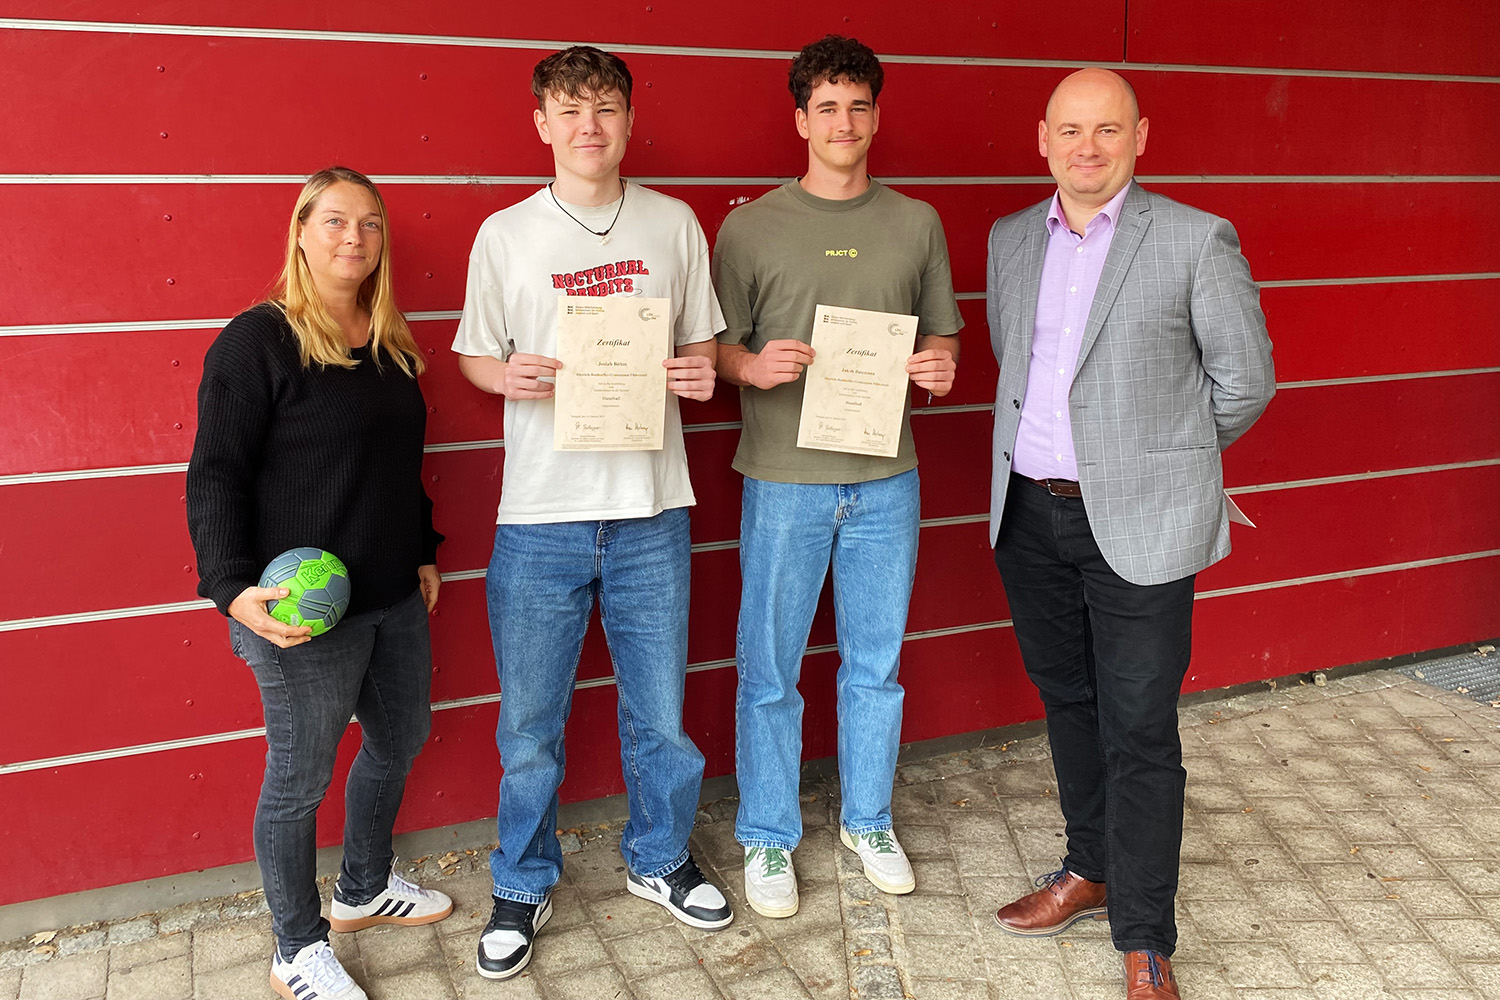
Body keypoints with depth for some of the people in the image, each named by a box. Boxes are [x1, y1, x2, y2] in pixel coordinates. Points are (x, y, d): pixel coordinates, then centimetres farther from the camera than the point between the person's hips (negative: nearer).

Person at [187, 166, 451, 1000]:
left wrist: (424, 552, 20)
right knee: (301, 777, 6)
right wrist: (234, 586, -24)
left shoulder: (390, 345, 10)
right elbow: (215, 476, -15)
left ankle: (365, 888, 44)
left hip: (395, 598, 8)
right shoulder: (257, 342, -12)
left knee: (401, 740, 20)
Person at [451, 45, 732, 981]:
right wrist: (510, 376, -13)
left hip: (651, 510, 1)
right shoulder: (506, 235, 2)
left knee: (662, 712, 12)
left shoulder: (674, 223, 6)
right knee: (529, 726, 8)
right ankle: (524, 887, 30)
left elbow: (702, 342, 13)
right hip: (542, 516, -1)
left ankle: (660, 860, 37)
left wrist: (702, 371, -9)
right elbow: (474, 354, 9)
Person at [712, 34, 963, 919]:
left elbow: (941, 330, 16)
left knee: (876, 664, 13)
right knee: (770, 669, 5)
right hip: (784, 478, -2)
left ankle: (869, 820, 33)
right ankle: (768, 837, 23)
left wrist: (941, 365, -6)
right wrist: (755, 367, -20)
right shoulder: (751, 227, 0)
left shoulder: (917, 223, 9)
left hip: (885, 478, 3)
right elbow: (715, 348, 1)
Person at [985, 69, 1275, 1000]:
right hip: (1031, 513, 5)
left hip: (1139, 523, -5)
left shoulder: (1197, 240, -7)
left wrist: (1165, 457, 7)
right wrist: (1044, 453, 12)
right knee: (1067, 701, 18)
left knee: (1139, 732, -1)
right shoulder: (1011, 240, 8)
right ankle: (1091, 869, 37)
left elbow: (1246, 379, -1)